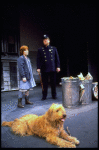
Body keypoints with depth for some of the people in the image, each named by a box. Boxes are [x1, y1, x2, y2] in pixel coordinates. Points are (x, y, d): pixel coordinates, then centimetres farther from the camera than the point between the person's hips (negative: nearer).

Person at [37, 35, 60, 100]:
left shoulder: (54, 49, 9)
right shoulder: (40, 50, 5)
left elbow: (57, 58, 9)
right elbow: (38, 59, 2)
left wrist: (58, 66, 2)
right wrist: (38, 68, -7)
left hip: (53, 69, 1)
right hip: (44, 69, -1)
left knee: (53, 83, 7)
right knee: (45, 83, 5)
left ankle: (54, 95, 21)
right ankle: (44, 96, 16)